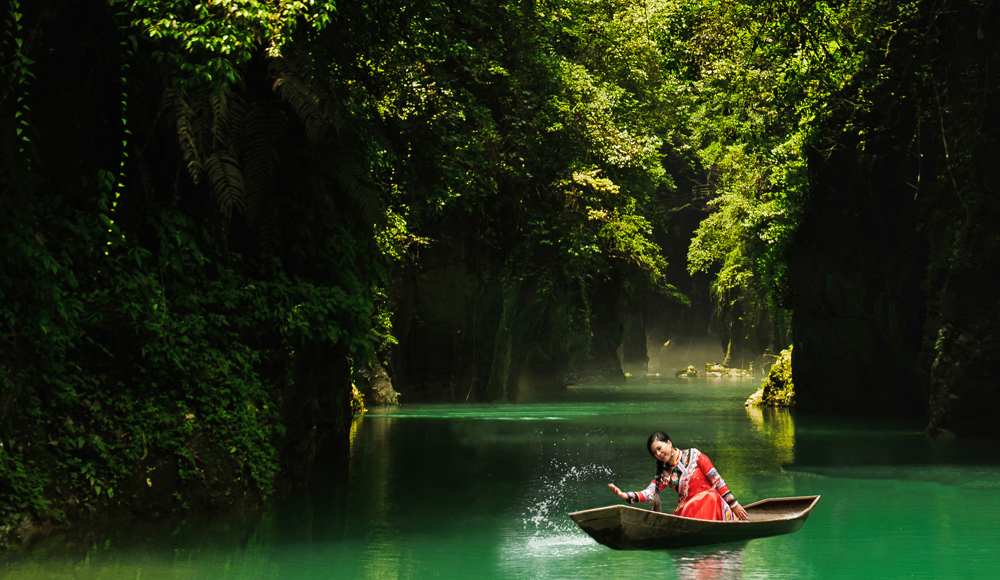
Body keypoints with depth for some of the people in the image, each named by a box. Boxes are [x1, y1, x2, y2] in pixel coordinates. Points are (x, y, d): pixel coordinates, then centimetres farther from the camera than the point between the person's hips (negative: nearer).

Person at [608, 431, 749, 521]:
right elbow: (649, 493, -1)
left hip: (712, 503, -4)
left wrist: (734, 505, -1)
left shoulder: (693, 455, 2)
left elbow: (716, 480, 1)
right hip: (686, 508, 4)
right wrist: (625, 495, -18)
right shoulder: (665, 473, 13)